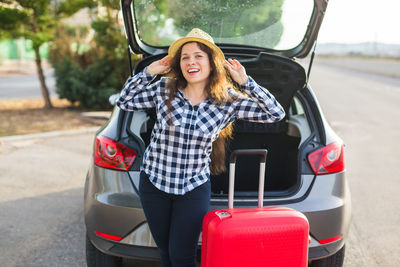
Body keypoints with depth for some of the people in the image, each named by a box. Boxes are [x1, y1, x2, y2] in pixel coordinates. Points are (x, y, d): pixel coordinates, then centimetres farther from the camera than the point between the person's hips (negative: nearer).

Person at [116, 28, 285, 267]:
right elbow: (125, 102, 5)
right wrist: (148, 72, -5)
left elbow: (276, 113, -8)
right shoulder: (164, 89, -6)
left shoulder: (228, 102, -8)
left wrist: (245, 82, -14)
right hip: (154, 183, 2)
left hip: (195, 187, -2)